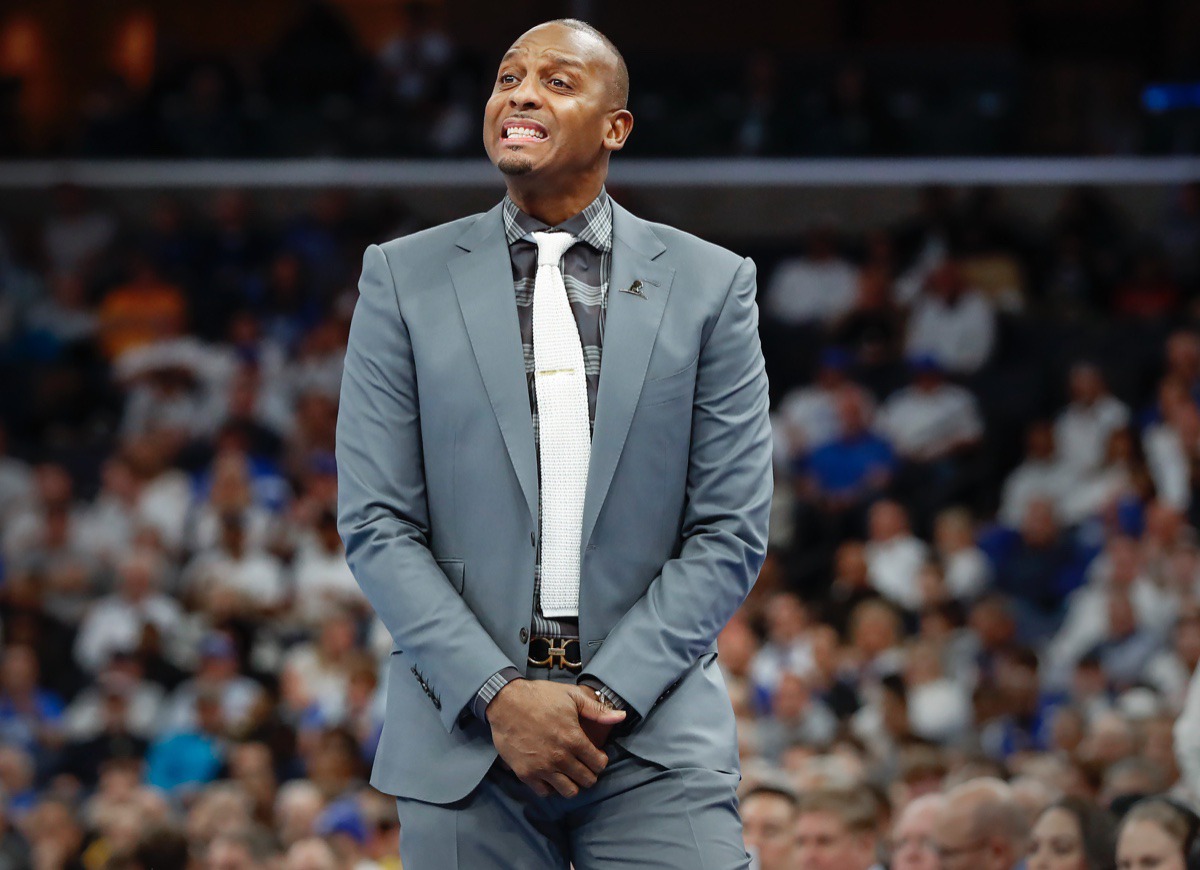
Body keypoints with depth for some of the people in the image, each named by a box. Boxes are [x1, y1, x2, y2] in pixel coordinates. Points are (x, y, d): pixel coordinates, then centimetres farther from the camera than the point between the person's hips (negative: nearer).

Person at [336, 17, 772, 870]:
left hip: (655, 731, 0)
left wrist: (608, 695, -9)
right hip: (464, 730, 0)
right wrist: (497, 695, -10)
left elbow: (732, 530, 2)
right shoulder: (403, 279, 6)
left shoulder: (710, 285, 6)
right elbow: (376, 524, 1)